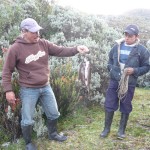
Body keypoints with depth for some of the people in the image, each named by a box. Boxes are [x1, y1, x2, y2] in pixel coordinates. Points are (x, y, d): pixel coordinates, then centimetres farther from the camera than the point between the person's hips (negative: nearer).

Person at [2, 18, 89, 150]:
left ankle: (53, 134, 46)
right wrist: (8, 90, -11)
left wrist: (76, 49, -17)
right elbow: (7, 71, -9)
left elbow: (60, 51, -2)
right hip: (28, 90, -5)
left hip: (46, 87, 5)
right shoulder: (15, 49, -16)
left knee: (53, 114, 20)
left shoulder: (43, 43, -3)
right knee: (28, 120, 8)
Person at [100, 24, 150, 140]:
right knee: (109, 105, 7)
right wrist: (111, 68, 0)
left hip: (129, 84, -3)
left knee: (125, 108, 10)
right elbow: (110, 59, 17)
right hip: (114, 81, 3)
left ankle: (122, 130, 28)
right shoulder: (117, 46, 2)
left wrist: (135, 71, -16)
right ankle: (107, 128, 24)